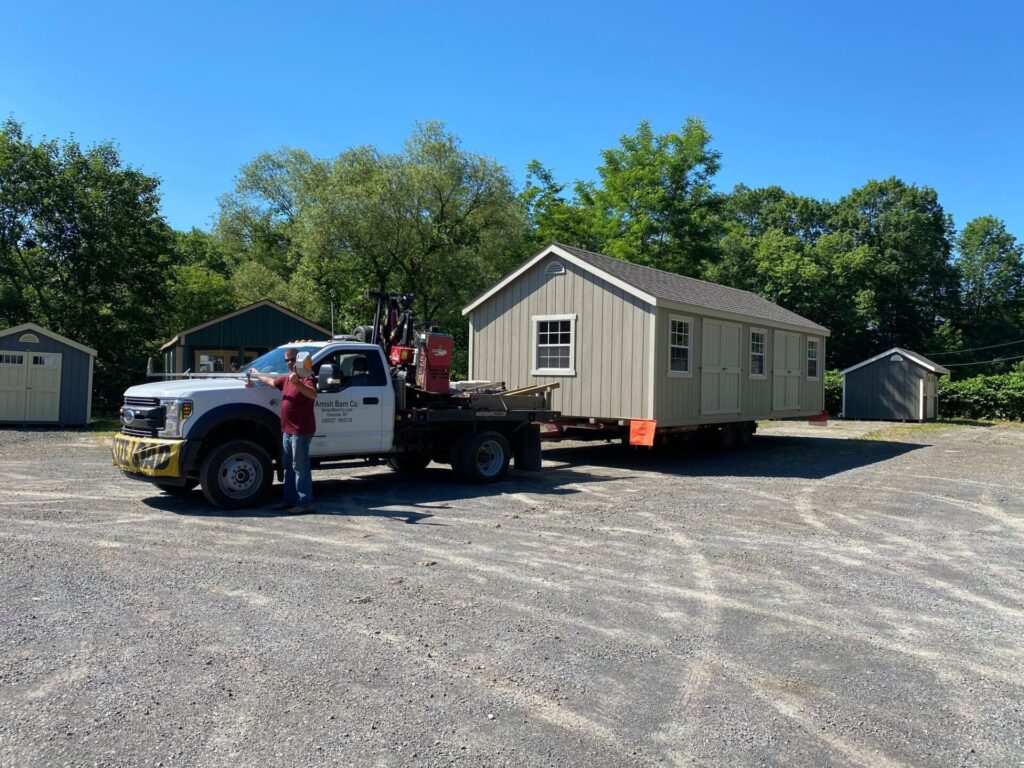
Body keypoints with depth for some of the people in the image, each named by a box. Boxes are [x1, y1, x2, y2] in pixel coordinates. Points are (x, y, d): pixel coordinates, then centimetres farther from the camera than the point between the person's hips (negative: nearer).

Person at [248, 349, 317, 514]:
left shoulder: (307, 378, -12)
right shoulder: (286, 378, 16)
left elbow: (313, 394, -32)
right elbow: (271, 381, 35)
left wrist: (297, 383, -47)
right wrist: (256, 374, 47)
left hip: (301, 431, -9)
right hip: (287, 430, 9)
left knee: (300, 467, -8)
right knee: (288, 466, 16)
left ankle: (306, 504, -5)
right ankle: (290, 499, 25)